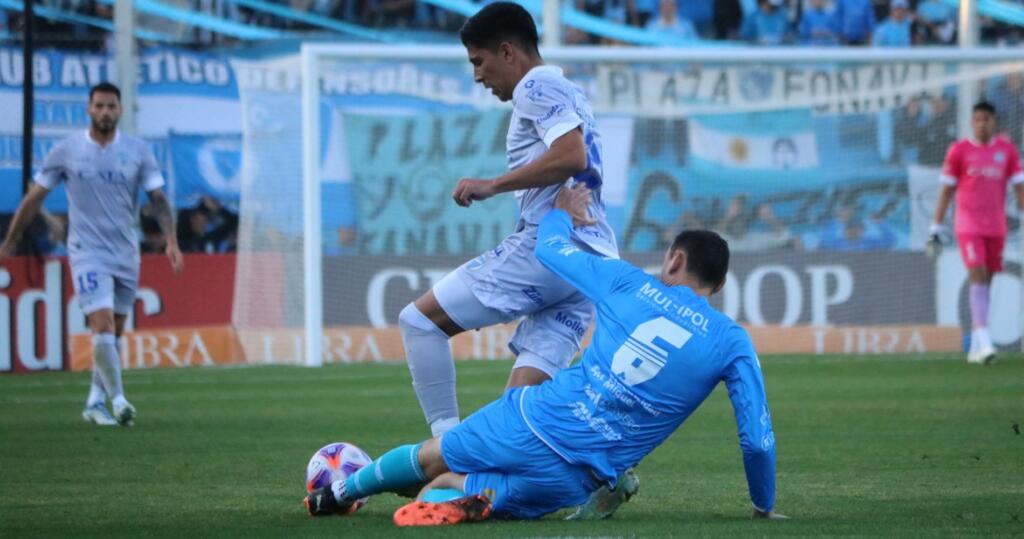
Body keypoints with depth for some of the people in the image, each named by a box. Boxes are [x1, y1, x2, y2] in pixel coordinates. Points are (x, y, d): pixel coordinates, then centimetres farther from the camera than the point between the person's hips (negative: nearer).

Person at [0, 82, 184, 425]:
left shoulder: (138, 151, 1)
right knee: (103, 326, -18)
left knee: (114, 333, 9)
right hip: (87, 253, -3)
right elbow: (35, 197, 6)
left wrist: (171, 241, -12)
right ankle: (117, 398, -10)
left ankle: (95, 403, 21)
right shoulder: (66, 151, -2)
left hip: (126, 255, 3)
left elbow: (157, 197, 1)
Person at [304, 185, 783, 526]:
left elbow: (550, 250, 17)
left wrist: (561, 213, 39)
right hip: (576, 478, 0)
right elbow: (758, 440, 0)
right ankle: (457, 495, -12)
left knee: (429, 457, 28)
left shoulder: (631, 284, 2)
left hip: (528, 421, 0)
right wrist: (764, 508, 16)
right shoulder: (732, 344, -1)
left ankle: (338, 493, 45)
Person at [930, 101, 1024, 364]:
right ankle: (984, 340, -25)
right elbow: (946, 190, 6)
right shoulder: (959, 150, 1)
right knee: (977, 276, -16)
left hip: (996, 227, 3)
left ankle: (975, 346, 13)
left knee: (985, 282, 6)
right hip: (968, 225, -3)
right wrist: (937, 226, 5)